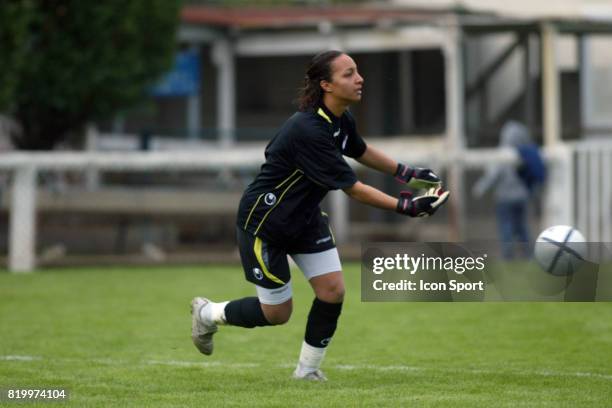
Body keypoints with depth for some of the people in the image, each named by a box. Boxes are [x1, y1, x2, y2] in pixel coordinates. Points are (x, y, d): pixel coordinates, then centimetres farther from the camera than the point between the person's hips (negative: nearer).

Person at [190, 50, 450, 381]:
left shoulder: (341, 120, -5)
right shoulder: (309, 131, -33)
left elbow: (361, 151, 20)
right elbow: (352, 188, -30)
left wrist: (407, 174, 13)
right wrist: (406, 207, -31)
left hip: (305, 217, 8)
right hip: (264, 221, -8)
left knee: (332, 291, -3)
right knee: (277, 313, 2)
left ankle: (307, 369, 15)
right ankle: (208, 313, 29)